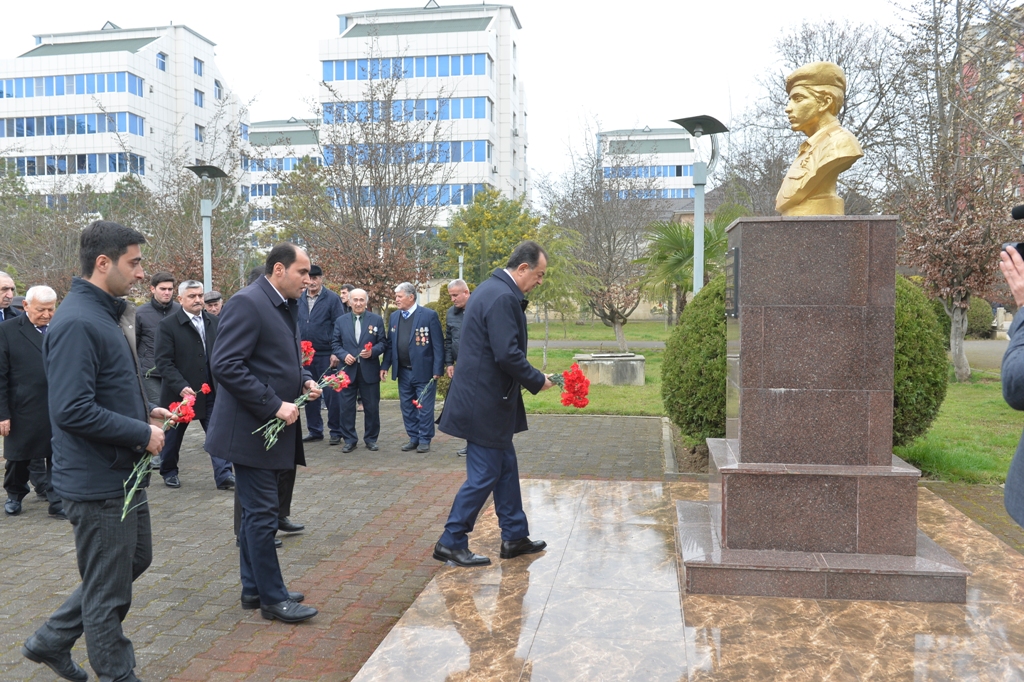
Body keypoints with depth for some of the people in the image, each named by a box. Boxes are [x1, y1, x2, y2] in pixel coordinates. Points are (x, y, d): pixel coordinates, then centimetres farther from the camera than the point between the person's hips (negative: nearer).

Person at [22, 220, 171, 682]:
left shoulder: (101, 315, 11)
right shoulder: (77, 323, -22)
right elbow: (72, 410, -28)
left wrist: (145, 411, 9)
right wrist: (142, 432, -20)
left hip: (122, 476, 10)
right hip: (98, 483, -10)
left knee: (136, 559, 23)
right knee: (108, 590, 6)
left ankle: (51, 640, 36)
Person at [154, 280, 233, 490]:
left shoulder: (214, 322, 5)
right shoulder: (168, 325, -8)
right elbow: (164, 362, -12)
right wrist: (181, 387, -23)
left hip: (211, 391, 3)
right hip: (181, 392, -3)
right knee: (173, 435, 14)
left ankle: (224, 475, 0)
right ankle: (169, 472, 34)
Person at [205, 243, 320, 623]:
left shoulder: (286, 307, 12)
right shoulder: (247, 303, -17)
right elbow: (225, 366, -24)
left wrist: (304, 380, 4)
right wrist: (275, 406, -23)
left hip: (274, 428, 10)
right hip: (250, 430, -10)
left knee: (256, 513, 17)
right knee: (262, 515, 0)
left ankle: (254, 589, 29)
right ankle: (273, 599, 11)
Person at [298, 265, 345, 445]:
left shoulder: (332, 298, -4)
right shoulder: (299, 299, 6)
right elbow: (295, 324, 11)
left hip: (326, 355, -4)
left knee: (331, 394, 2)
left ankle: (336, 431, 12)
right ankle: (314, 430, 21)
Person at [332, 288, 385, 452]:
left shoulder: (376, 319, 3)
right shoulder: (341, 321, 7)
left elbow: (383, 342, 1)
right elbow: (335, 343, 7)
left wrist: (372, 351, -16)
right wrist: (344, 355, -11)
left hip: (369, 370, -1)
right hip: (348, 370, 1)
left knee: (372, 407, 6)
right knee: (347, 407, 3)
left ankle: (371, 439, 19)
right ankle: (349, 440, 14)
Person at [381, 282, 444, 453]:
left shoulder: (429, 315, -9)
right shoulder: (394, 316, 8)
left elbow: (438, 345, -10)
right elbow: (390, 344, 12)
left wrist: (437, 370, -13)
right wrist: (385, 365, 5)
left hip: (423, 371, -6)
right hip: (403, 371, 6)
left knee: (424, 407, 3)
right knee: (407, 407, 11)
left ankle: (424, 440, 14)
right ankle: (413, 438, 22)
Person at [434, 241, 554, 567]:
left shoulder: (494, 289, 13)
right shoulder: (502, 297, -20)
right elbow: (508, 354, -25)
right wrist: (537, 381, -13)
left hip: (486, 397, 11)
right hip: (486, 402, -11)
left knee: (506, 468, 17)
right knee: (484, 475, 0)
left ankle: (515, 536, 29)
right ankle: (451, 542, 12)